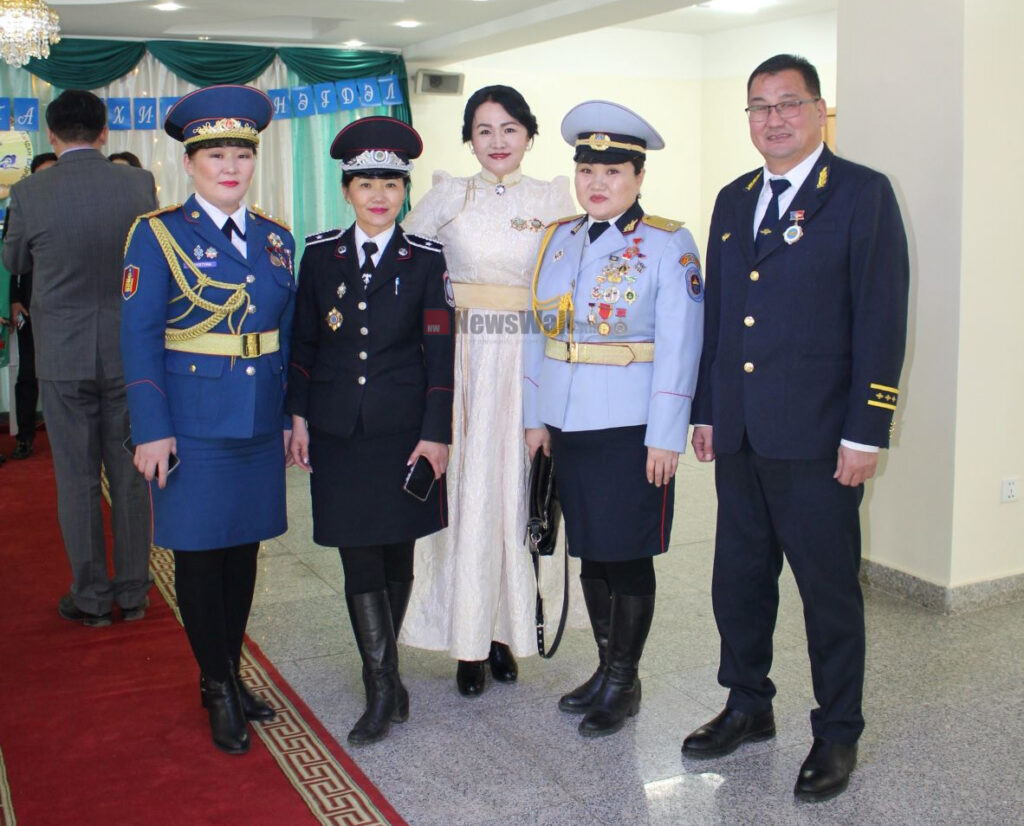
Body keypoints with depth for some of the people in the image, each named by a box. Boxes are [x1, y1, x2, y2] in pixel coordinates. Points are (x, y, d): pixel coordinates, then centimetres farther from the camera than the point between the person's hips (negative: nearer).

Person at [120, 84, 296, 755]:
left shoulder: (276, 239, 8)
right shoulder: (159, 235, -5)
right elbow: (139, 338, -9)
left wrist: (293, 416, 9)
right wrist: (152, 430, -13)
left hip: (259, 425, 5)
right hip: (193, 426, -4)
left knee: (244, 549, 13)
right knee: (199, 554, 4)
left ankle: (231, 674, 29)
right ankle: (217, 688, 20)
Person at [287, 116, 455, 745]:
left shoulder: (426, 259, -1)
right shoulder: (320, 254, 6)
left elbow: (440, 351, -3)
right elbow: (304, 341, 10)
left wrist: (436, 432, -8)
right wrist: (300, 417, 4)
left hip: (405, 429, -1)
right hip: (338, 431, 2)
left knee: (397, 552, 7)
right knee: (359, 556, -2)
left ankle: (380, 672, 26)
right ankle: (385, 686, 4)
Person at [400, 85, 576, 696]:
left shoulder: (553, 200, 7)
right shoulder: (449, 197, 6)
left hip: (528, 365, 1)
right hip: (461, 363, 0)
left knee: (514, 490, 4)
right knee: (465, 491, 0)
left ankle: (506, 629, 18)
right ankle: (469, 639, 11)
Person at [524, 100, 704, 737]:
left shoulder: (668, 244, -6)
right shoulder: (559, 239, 10)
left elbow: (679, 345, -10)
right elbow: (540, 330, 13)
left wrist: (665, 437, -15)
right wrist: (537, 417, 9)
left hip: (631, 428, -5)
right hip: (569, 424, 5)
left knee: (627, 556, 3)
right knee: (590, 552, 13)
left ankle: (624, 682, 18)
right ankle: (605, 669, 28)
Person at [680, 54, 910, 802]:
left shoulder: (862, 194, -5)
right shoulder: (734, 200, 14)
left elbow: (883, 319, -10)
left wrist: (866, 432, -14)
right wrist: (706, 411, 13)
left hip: (816, 437, -6)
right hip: (740, 435, 6)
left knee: (829, 590, 6)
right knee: (739, 580, 15)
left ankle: (838, 734, 22)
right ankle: (749, 706, 34)